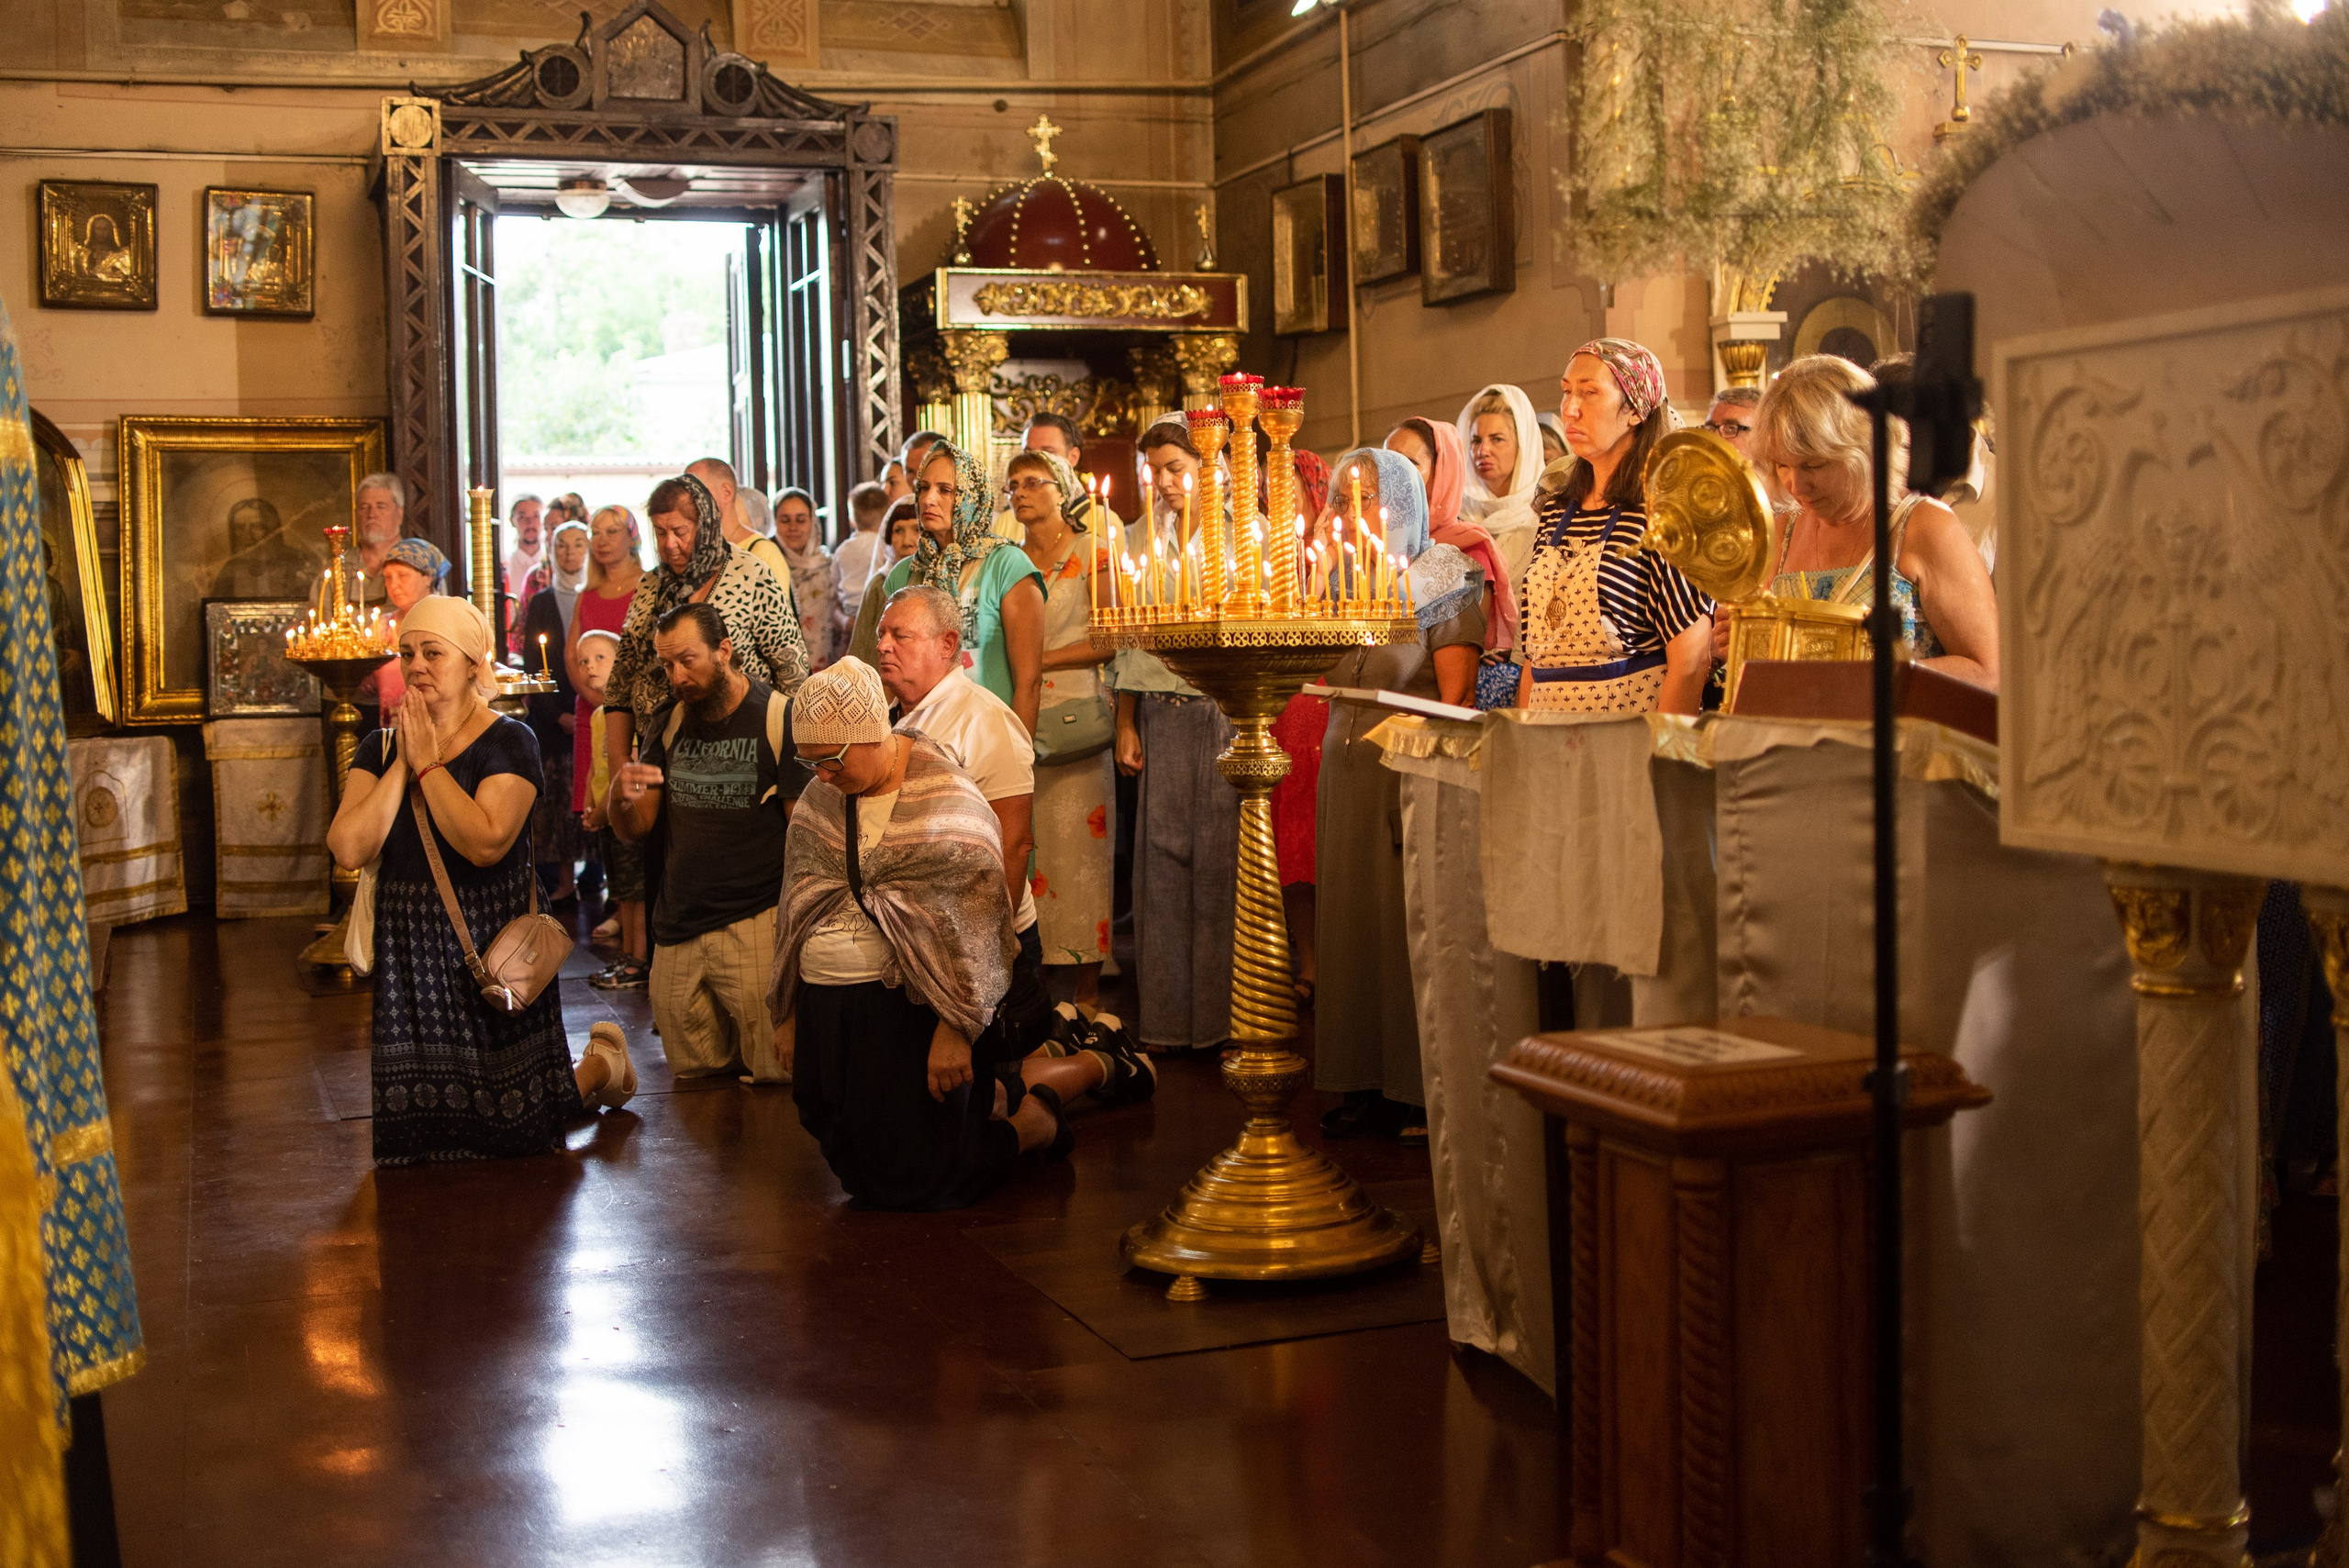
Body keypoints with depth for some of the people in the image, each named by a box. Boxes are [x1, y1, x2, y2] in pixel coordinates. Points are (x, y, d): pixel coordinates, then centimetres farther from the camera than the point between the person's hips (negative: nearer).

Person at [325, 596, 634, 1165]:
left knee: (516, 1126, 2)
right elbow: (349, 849, -9)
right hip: (409, 946, 4)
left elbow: (485, 844, -24)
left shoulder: (509, 743, -9)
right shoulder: (381, 748, 5)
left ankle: (603, 1062, 32)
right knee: (418, 1128, 7)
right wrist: (401, 766, -10)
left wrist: (428, 763, -16)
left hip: (492, 944, -4)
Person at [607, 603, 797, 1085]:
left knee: (775, 1072, -10)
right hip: (676, 931, 5)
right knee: (692, 1074, 8)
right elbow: (634, 830, 10)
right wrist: (623, 797, -14)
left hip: (754, 927, -5)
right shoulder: (669, 725, 10)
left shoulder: (780, 720, -7)